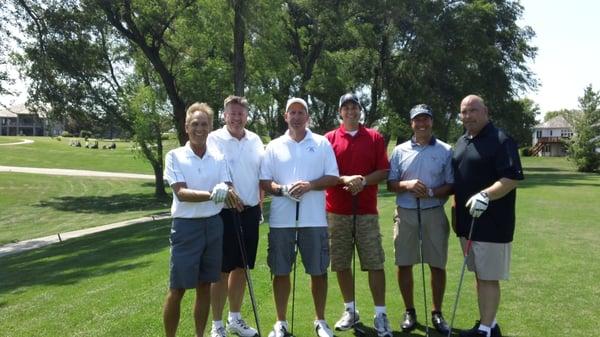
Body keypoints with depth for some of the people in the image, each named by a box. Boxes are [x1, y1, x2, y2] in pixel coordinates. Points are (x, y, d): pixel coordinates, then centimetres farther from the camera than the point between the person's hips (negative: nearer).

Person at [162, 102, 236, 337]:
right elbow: (181, 193, -14)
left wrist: (225, 191, -25)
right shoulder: (175, 156, -4)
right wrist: (212, 195, -28)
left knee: (204, 286, 11)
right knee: (177, 289, 2)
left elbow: (228, 191, -1)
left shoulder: (218, 158, 6)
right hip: (186, 226, -3)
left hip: (213, 225, 4)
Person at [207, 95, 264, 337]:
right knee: (222, 270, 2)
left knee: (242, 267, 14)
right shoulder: (214, 139, -6)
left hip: (250, 212, 5)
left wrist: (259, 207, 14)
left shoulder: (255, 140, 9)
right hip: (225, 212, -5)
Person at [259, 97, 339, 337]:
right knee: (280, 272, 6)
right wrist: (283, 190, -14)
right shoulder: (274, 146, 7)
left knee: (318, 271, 7)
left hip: (314, 219, 0)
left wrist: (310, 185, -14)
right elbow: (264, 181, 5)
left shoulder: (322, 143, 5)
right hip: (281, 219, 1)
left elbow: (333, 177, 2)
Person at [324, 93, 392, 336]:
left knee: (375, 264, -1)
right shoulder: (329, 138, 5)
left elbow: (384, 171, 2)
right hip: (336, 212, 1)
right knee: (341, 264, 8)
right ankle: (350, 310, 23)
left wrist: (363, 181, -15)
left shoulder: (375, 138, 6)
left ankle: (380, 314, 10)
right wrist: (345, 179, -17)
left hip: (367, 211, -1)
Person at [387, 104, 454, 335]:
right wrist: (407, 185, -15)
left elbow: (452, 185, 0)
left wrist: (432, 192, -18)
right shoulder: (400, 151, 6)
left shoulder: (445, 151, 2)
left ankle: (437, 313, 21)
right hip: (405, 213, 1)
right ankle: (409, 312, 21)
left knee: (437, 265, 5)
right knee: (404, 264, 5)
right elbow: (390, 184, 5)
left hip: (434, 213, -1)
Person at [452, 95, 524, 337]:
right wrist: (457, 206, 17)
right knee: (480, 276, 16)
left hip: (490, 223, -8)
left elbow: (513, 178, -20)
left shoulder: (500, 140, -11)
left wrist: (485, 195, -31)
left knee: (489, 278, -2)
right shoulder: (461, 142, 14)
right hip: (467, 220, 8)